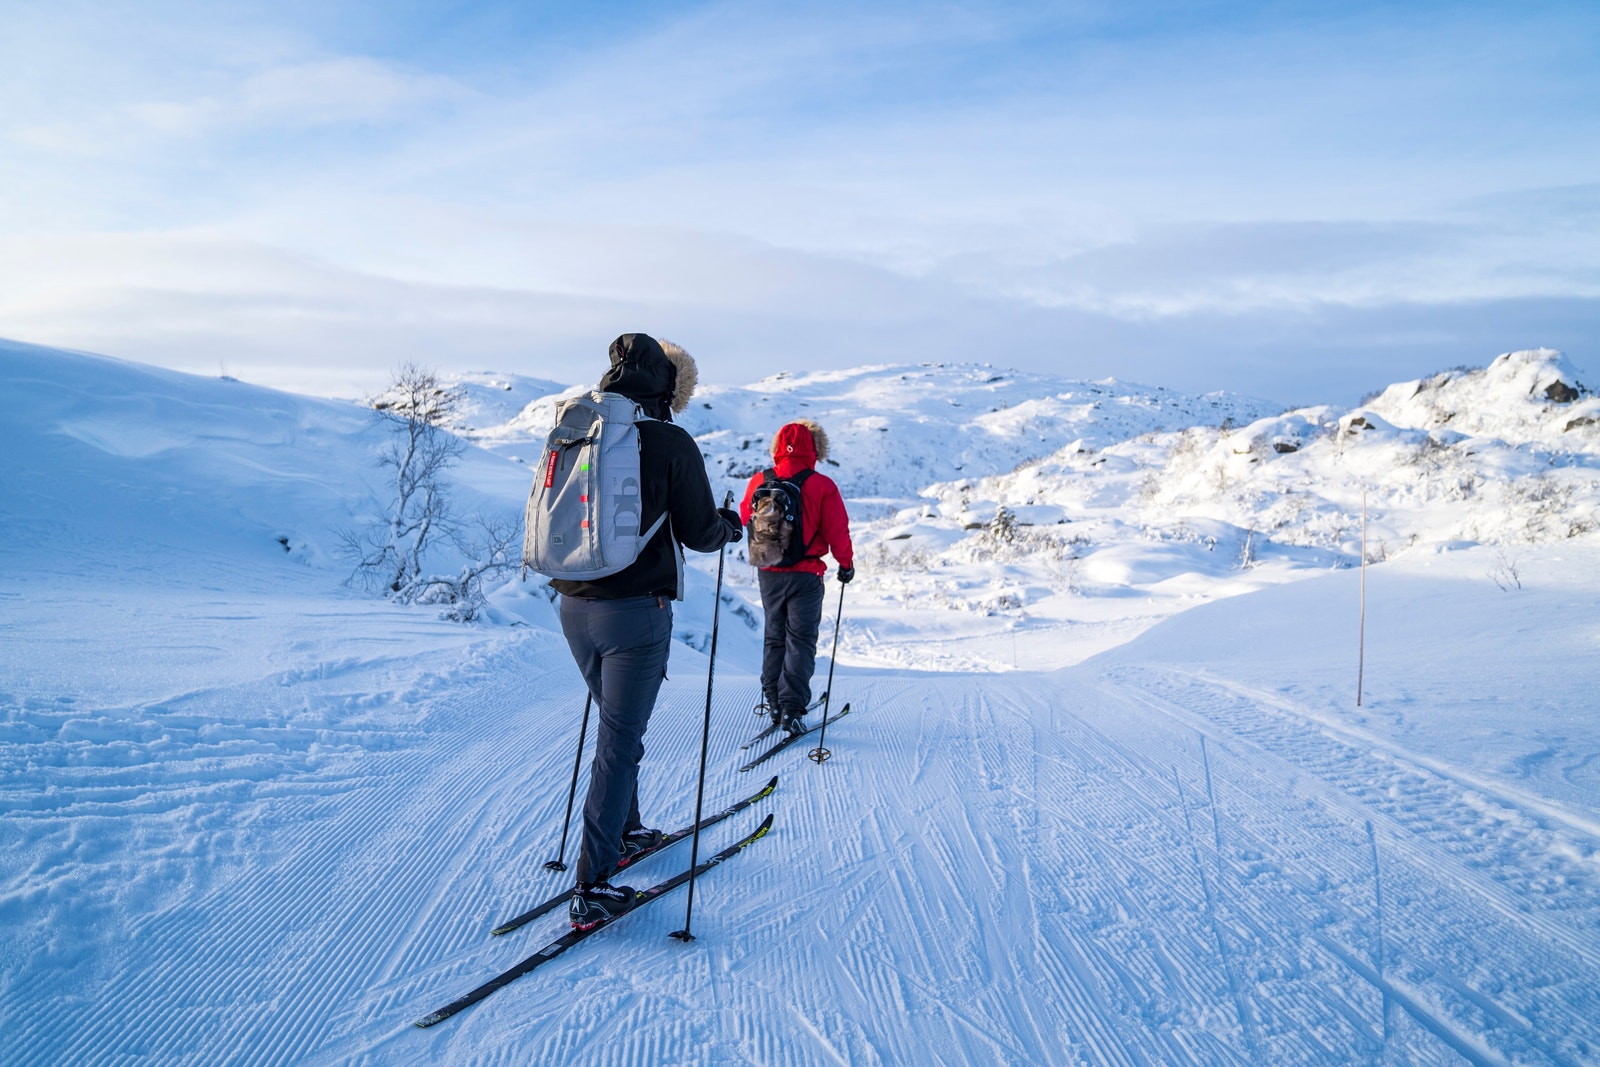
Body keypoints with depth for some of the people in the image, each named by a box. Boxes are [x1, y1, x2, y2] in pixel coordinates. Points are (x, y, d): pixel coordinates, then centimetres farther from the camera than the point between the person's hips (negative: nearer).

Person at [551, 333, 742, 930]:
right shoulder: (670, 443, -11)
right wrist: (731, 526, 15)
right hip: (634, 612, -6)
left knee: (619, 725, 24)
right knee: (618, 741, 1)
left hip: (573, 608, 6)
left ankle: (624, 832, 39)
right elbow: (699, 533, -7)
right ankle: (591, 888, 4)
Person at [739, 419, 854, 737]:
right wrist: (846, 564, 6)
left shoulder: (758, 481, -3)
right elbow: (837, 532, -10)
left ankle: (773, 703, 23)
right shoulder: (822, 486, -13)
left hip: (768, 574, 4)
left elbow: (745, 517, 13)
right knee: (800, 640, 3)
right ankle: (791, 708, -4)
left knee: (774, 638, 18)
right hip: (805, 575, -4)